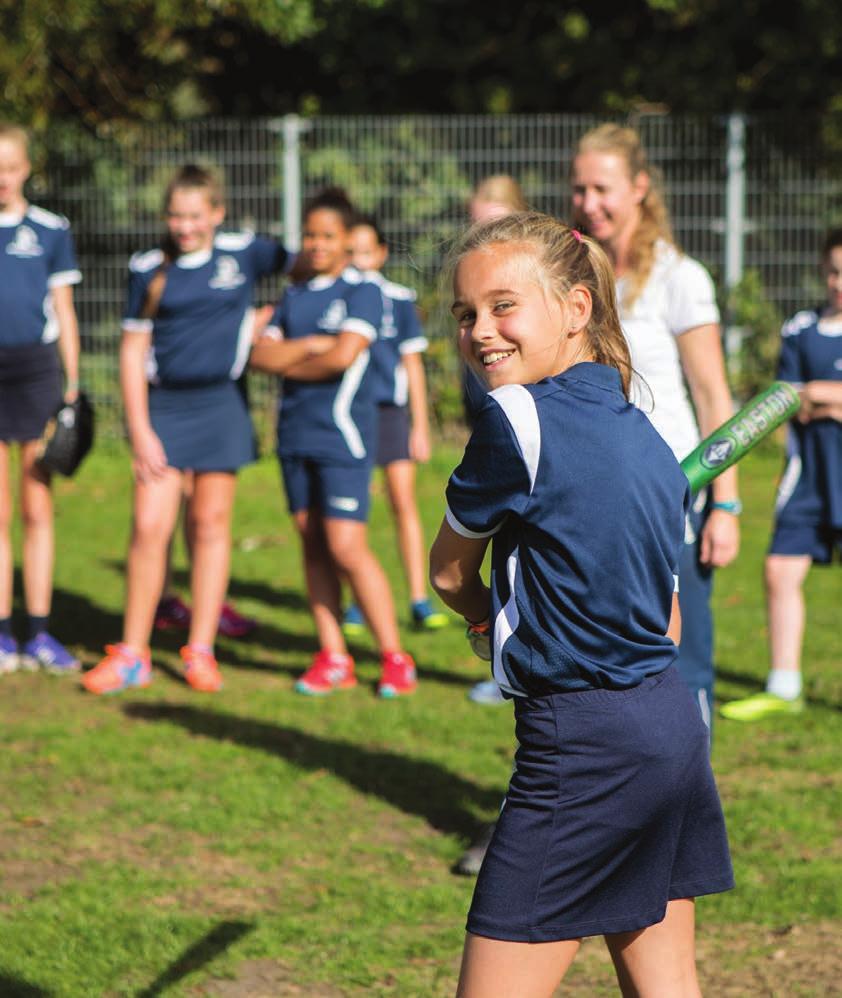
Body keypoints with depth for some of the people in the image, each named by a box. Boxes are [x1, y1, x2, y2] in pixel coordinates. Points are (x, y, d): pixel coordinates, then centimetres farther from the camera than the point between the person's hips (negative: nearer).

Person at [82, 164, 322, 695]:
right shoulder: (150, 269, 0)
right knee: (149, 527, -5)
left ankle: (201, 650, 13)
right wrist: (139, 429, -5)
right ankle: (132, 655, 5)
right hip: (163, 406, 0)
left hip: (221, 406, 0)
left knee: (212, 525, 4)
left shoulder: (243, 252, 0)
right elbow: (133, 350, 2)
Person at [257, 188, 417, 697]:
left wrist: (290, 364, -2)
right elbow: (262, 353, 7)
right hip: (296, 431, 7)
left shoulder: (363, 291, -5)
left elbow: (344, 355, -17)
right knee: (313, 546, 7)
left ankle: (395, 657, -3)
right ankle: (333, 658, 12)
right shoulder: (295, 296, 15)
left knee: (347, 547, -12)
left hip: (341, 434, -7)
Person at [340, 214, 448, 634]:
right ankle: (355, 605, 10)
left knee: (404, 501, -6)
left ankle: (420, 601, -2)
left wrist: (420, 426, 8)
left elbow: (412, 363, 8)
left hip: (390, 410, 0)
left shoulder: (398, 299, 3)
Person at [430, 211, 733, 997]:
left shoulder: (518, 419, -13)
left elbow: (448, 575, 0)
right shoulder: (643, 433, 12)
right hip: (671, 720, 9)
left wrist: (493, 617, 20)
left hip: (580, 746, -9)